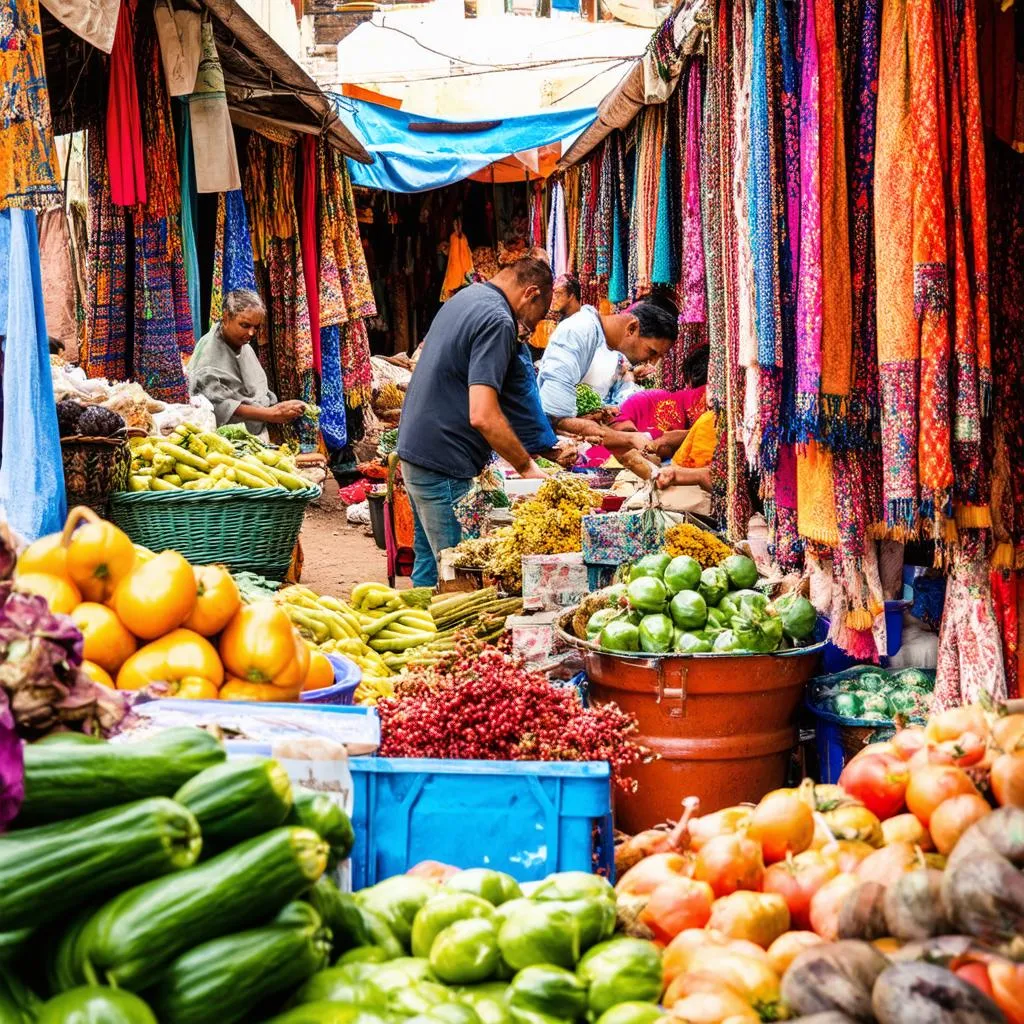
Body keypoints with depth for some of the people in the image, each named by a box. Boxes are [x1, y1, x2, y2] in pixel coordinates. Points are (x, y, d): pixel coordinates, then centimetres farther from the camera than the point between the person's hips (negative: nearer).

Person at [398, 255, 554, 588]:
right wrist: (527, 468, -15)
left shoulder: (463, 298, 13)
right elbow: (483, 416, -25)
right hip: (444, 466, -10)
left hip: (413, 448, 10)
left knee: (429, 566, 17)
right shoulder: (498, 321, -17)